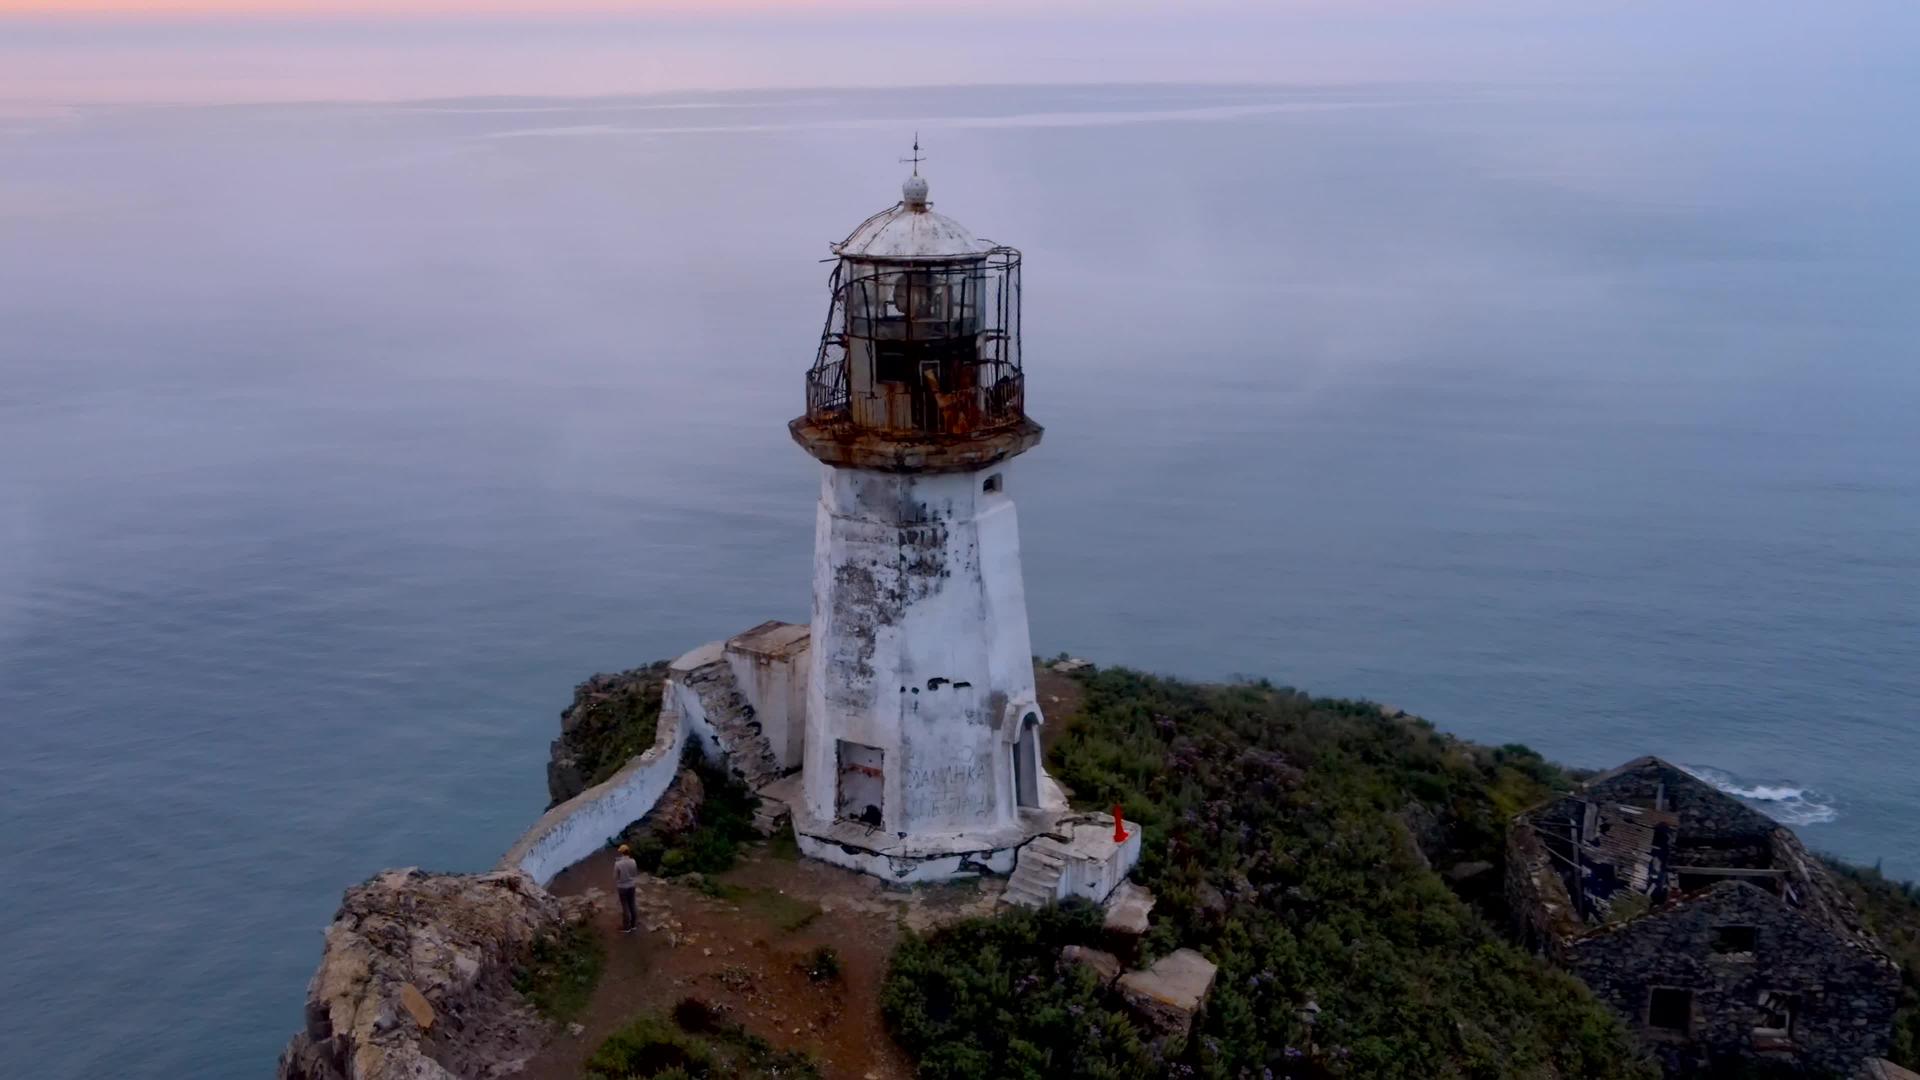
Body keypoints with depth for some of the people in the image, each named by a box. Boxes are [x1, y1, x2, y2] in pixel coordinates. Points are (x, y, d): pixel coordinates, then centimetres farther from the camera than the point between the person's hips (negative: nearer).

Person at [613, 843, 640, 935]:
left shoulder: (618, 864, -23)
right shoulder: (633, 862, -10)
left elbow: (615, 877, -12)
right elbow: (635, 874, 3)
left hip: (622, 887, -4)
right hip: (631, 886, 4)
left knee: (625, 907, 6)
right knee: (632, 905, 16)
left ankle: (626, 927, 17)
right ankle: (633, 925, 27)